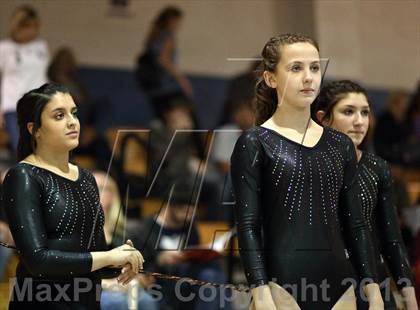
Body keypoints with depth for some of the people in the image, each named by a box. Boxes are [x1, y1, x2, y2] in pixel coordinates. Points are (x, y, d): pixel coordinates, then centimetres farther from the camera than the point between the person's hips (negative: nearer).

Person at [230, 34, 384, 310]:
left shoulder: (340, 145, 13)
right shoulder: (254, 144, 0)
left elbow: (356, 224, 15)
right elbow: (248, 226, -6)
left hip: (339, 285, 4)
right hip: (282, 284, -4)